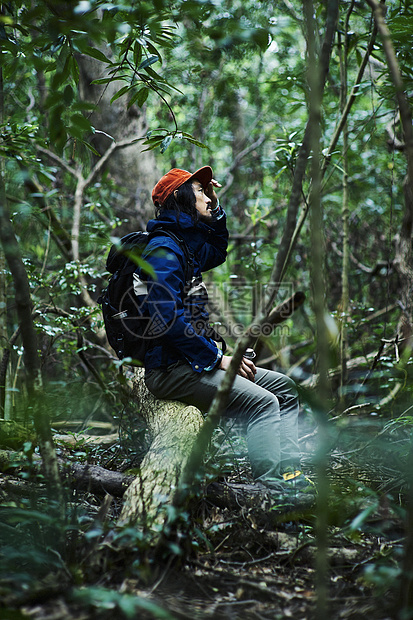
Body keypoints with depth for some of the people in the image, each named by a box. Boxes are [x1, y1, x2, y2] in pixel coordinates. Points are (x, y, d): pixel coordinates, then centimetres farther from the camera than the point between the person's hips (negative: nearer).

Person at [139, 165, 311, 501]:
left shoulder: (184, 246, 16)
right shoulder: (164, 250, -14)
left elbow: (217, 253, 39)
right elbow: (169, 320, -23)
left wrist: (216, 211, 23)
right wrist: (217, 358, -18)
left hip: (195, 359, 11)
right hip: (172, 369, -11)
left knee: (283, 385, 8)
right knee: (262, 402, -24)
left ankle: (290, 471, -3)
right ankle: (273, 490, -27)